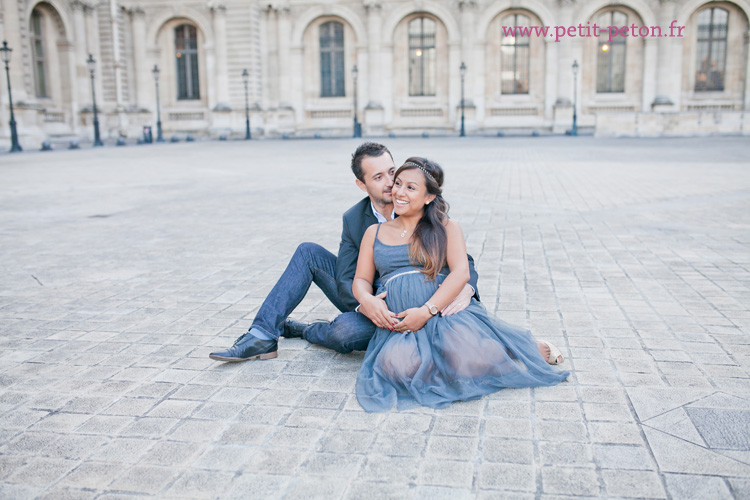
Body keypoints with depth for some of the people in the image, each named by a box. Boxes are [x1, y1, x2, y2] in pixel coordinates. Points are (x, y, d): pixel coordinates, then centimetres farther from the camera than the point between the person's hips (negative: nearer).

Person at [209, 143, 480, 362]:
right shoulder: (354, 219, -5)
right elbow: (346, 280, -11)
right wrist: (365, 303, -35)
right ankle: (262, 337, -11)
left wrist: (466, 289, -35)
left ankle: (302, 330, 2)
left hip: (404, 311, -4)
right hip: (368, 302, 4)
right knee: (308, 253, -9)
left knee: (346, 330, -34)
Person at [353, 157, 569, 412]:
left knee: (468, 359, -34)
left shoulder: (447, 228, 11)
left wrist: (426, 311, -17)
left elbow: (461, 273, -4)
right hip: (399, 325, 2)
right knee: (398, 366, -34)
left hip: (447, 312, -1)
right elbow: (361, 279, 16)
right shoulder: (375, 233, 19)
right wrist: (367, 300, -10)